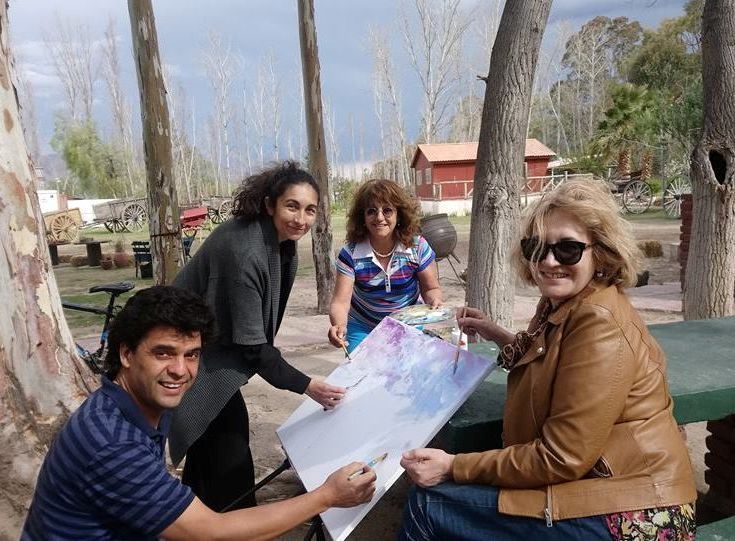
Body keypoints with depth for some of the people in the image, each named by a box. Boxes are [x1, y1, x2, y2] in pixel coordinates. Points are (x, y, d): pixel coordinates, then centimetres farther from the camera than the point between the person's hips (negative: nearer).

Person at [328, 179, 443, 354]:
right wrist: (339, 325, -42)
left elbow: (431, 289, -3)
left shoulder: (417, 247, -16)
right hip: (363, 330, 0)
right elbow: (340, 302, -20)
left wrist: (434, 300, -27)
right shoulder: (351, 254, -18)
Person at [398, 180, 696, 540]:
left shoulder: (600, 325, -22)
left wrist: (454, 467, -18)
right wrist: (499, 336, 20)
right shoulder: (562, 305, 6)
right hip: (587, 485, 9)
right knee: (430, 498, 5)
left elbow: (560, 459, -22)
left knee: (429, 506, -11)